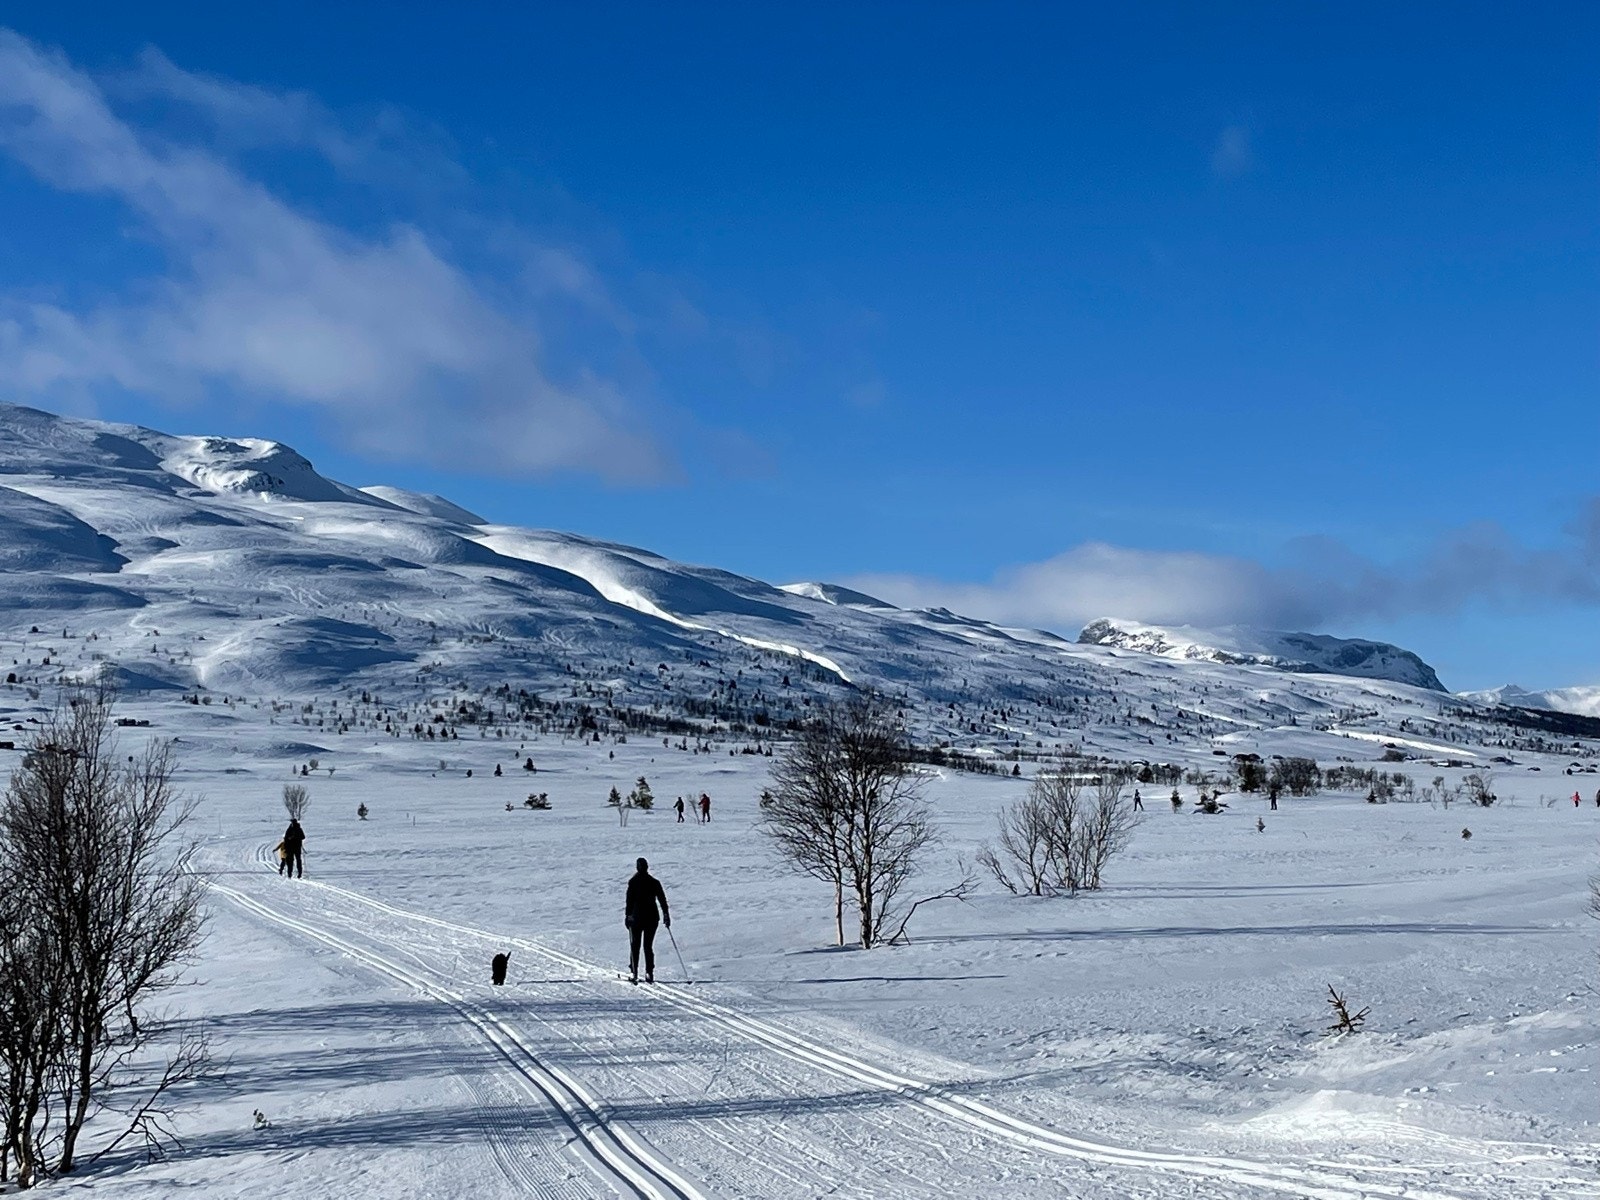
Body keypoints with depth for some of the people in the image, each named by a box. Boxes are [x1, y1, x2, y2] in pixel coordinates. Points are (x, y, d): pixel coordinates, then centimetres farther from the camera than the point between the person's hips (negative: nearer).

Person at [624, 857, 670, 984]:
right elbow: (662, 900, 2)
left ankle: (633, 973, -1)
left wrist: (627, 915, 0)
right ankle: (649, 973, 2)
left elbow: (629, 901, -7)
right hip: (652, 917, 2)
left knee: (635, 946, 5)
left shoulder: (633, 882, -6)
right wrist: (666, 915, 7)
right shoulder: (655, 882, 2)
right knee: (648, 946, 9)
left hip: (636, 917, -2)